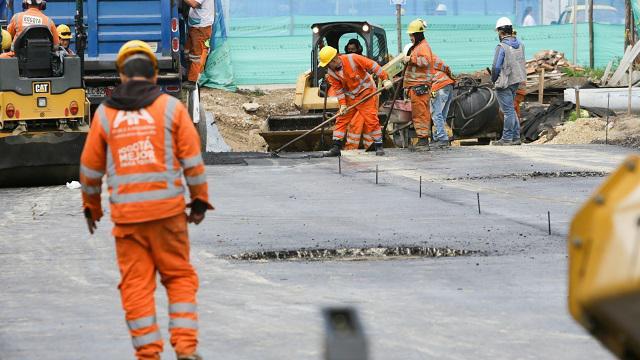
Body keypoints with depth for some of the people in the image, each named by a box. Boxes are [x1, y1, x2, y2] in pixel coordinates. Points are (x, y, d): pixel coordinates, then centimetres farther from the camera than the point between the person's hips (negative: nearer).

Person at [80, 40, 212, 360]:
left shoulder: (105, 114, 5)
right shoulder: (170, 107, 1)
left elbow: (90, 168, 10)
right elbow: (193, 159, 0)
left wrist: (91, 207, 24)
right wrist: (200, 201, 11)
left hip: (126, 213, 1)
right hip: (167, 208, -1)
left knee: (135, 284, 6)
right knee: (179, 276, 10)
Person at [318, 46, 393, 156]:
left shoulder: (353, 59, -23)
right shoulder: (331, 73, -8)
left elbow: (372, 66, -19)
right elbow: (338, 89, -3)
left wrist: (385, 79, -20)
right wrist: (343, 104, -13)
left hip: (366, 92, -5)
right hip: (349, 97, 5)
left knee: (371, 119, -7)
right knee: (341, 119, 1)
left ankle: (378, 146, 2)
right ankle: (336, 148, 5)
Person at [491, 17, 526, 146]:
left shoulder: (502, 47, -18)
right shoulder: (520, 45, 4)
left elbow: (496, 67, -17)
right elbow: (521, 62, 11)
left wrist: (493, 80, -1)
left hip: (504, 83, -7)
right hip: (516, 82, 7)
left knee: (508, 111, -2)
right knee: (511, 109, 18)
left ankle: (507, 139, 3)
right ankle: (515, 137, 21)